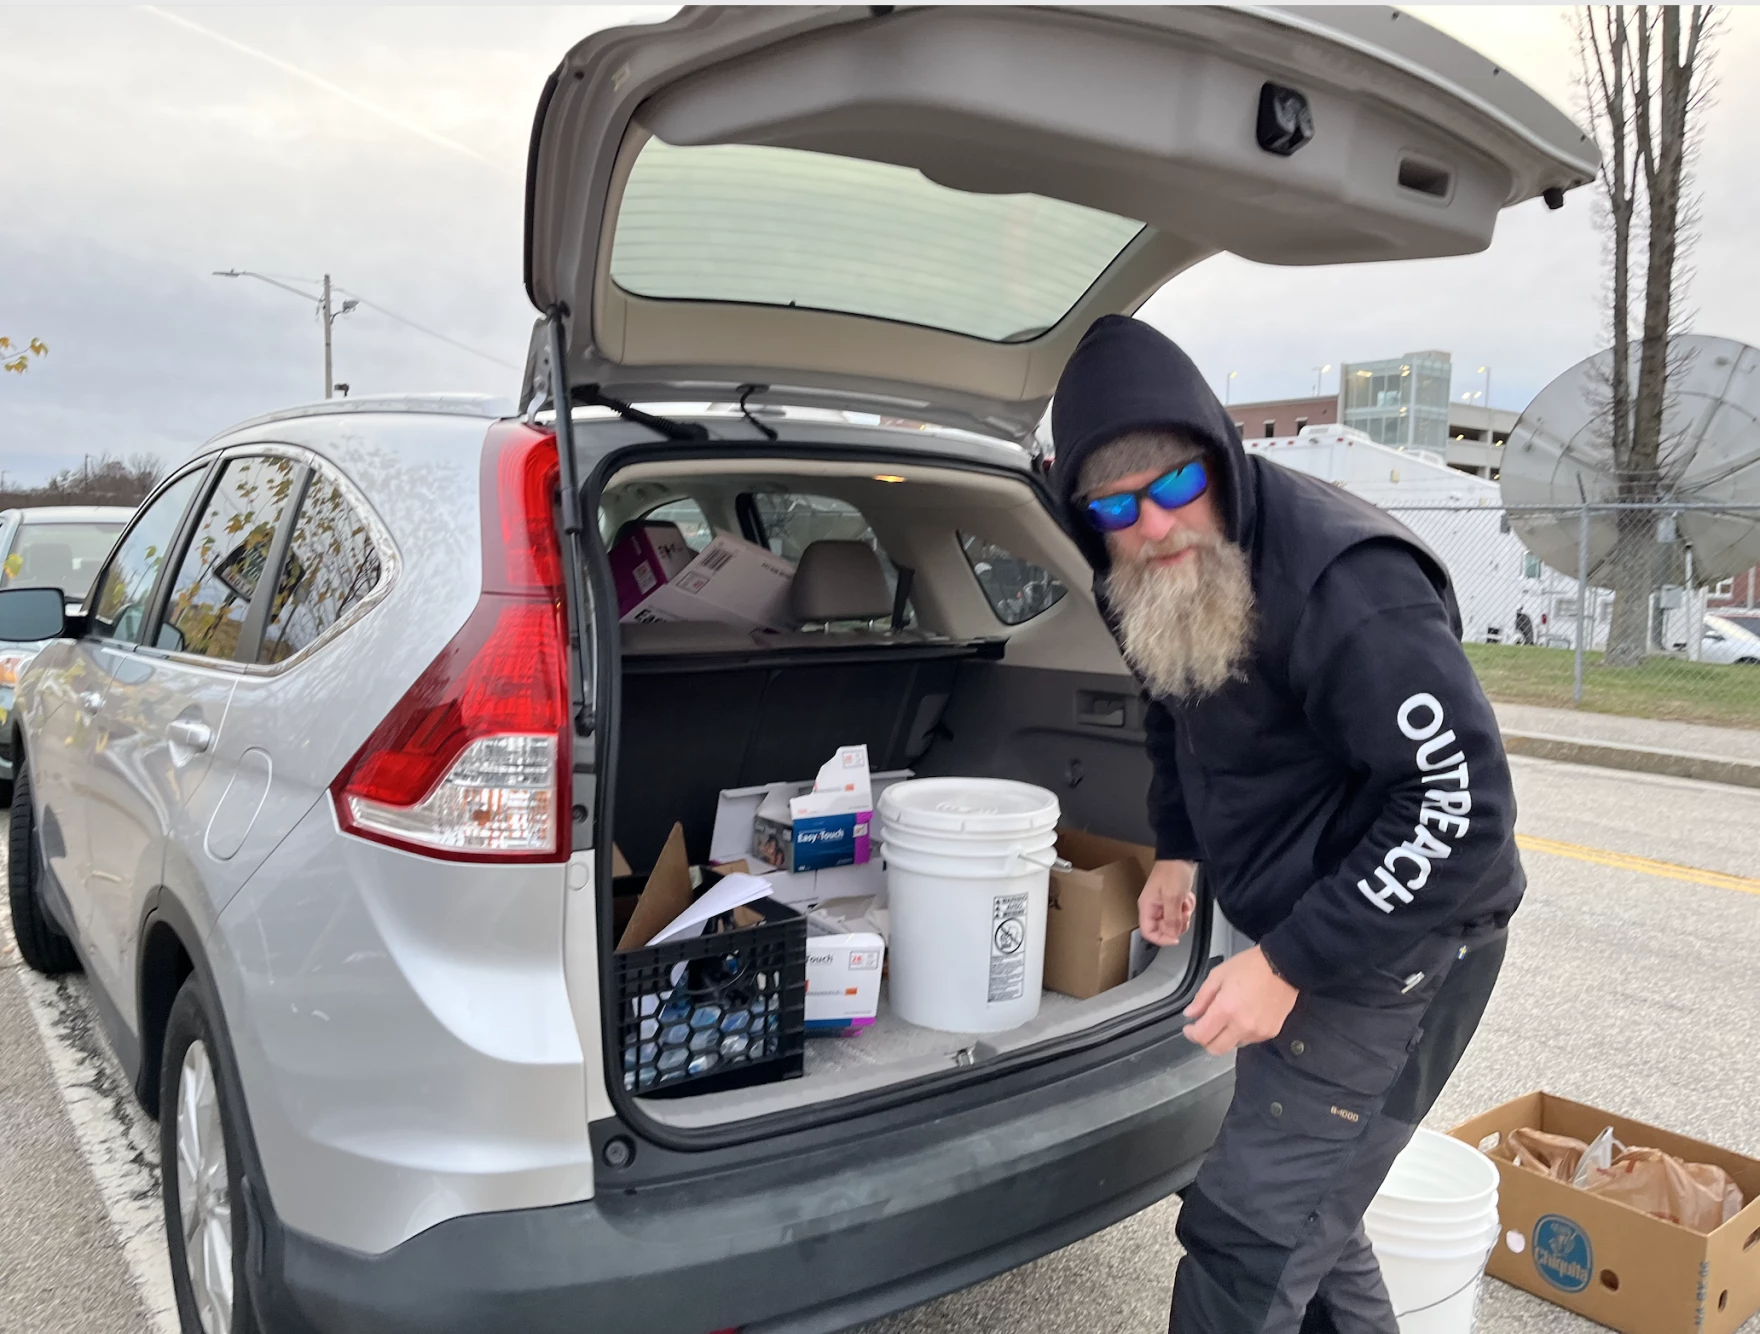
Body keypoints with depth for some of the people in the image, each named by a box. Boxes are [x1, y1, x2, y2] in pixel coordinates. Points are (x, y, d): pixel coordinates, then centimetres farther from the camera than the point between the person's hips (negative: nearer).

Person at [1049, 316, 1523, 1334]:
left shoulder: (1341, 579, -28)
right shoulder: (1161, 587, -2)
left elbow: (1464, 799, -28)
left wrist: (1288, 964, -26)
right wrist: (1178, 849, 8)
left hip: (1397, 946, -8)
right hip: (1298, 933, 9)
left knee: (1248, 1233, -7)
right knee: (1306, 1207, 22)